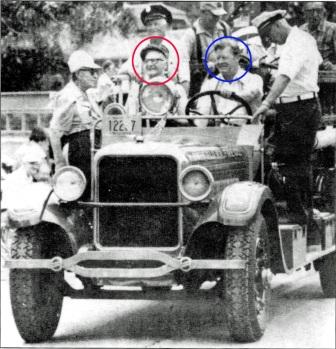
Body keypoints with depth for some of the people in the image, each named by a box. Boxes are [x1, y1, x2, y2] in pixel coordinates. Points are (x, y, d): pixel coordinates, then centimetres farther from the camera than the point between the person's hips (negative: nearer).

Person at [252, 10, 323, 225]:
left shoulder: (295, 44, -19)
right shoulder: (307, 38, 13)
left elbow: (285, 77, -35)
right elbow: (318, 61, 35)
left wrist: (266, 104, -45)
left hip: (296, 110, -10)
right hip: (310, 105, 10)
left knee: (288, 162, -7)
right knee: (303, 160, 18)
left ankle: (297, 213, -8)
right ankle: (307, 207, 27)